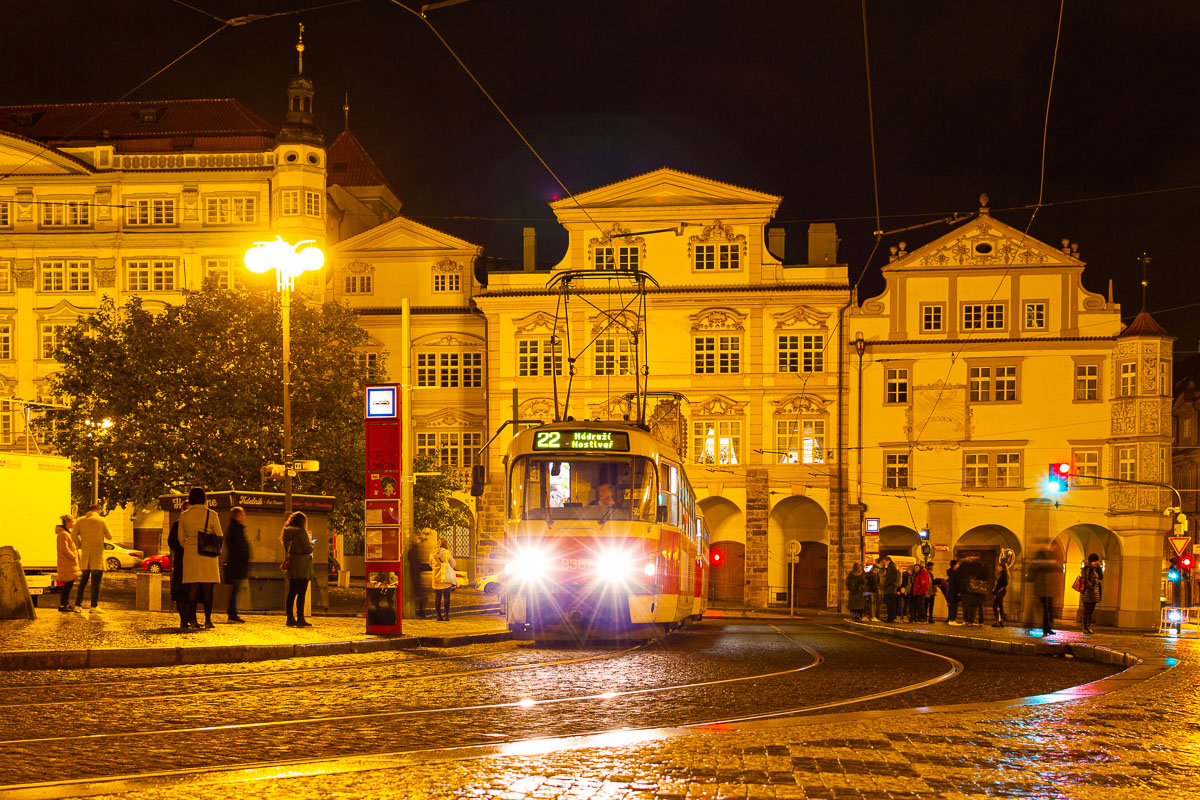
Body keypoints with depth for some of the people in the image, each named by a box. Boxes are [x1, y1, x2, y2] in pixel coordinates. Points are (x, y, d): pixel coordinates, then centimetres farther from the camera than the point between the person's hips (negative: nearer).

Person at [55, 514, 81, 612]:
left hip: (70, 563, 10)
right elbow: (64, 549, -20)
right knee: (68, 583, -10)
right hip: (66, 563, -10)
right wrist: (74, 557, -14)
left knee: (69, 584, 12)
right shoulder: (63, 534, -14)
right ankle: (62, 605, -8)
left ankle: (67, 604, 18)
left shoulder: (68, 533, 19)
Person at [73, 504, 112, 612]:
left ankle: (78, 604, 7)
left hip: (85, 555, 3)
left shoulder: (80, 521, 5)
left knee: (83, 581, 12)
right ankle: (94, 606, -7)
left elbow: (74, 536, -2)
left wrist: (81, 546, 12)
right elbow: (109, 537, 1)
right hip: (97, 555, -3)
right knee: (96, 581, -1)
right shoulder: (101, 520, -3)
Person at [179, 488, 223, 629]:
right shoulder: (211, 515, -3)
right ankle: (208, 620, -2)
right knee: (207, 589, 1)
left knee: (193, 588, 4)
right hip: (207, 554, -2)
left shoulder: (184, 516, 3)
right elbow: (219, 537, 3)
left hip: (190, 554, 2)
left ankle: (193, 619, 0)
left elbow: (181, 539, 10)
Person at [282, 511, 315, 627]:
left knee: (292, 592, 11)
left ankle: (290, 618, 13)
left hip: (292, 566, 7)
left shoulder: (286, 533, 9)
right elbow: (309, 549, -11)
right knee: (301, 593, -4)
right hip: (302, 565, -7)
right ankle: (300, 619, -5)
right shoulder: (301, 533, -13)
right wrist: (311, 543, 8)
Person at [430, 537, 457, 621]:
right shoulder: (447, 553, -9)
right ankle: (446, 615, -3)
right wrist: (452, 556, 14)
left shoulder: (433, 554, 1)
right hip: (446, 578, -3)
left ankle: (438, 615, 9)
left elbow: (431, 564, 16)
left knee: (437, 597, 9)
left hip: (436, 577, 3)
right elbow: (453, 564, -1)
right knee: (446, 597, 1)